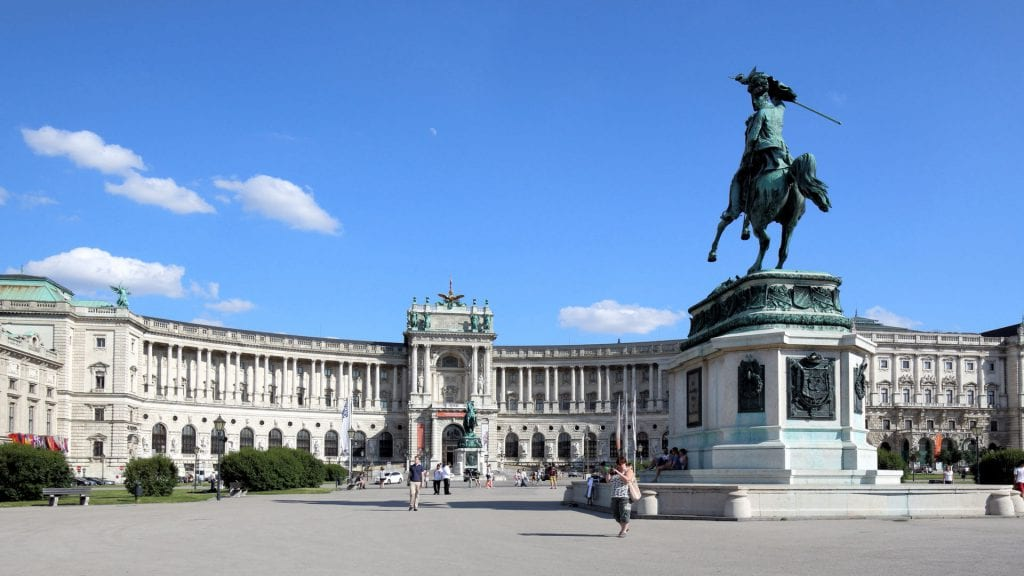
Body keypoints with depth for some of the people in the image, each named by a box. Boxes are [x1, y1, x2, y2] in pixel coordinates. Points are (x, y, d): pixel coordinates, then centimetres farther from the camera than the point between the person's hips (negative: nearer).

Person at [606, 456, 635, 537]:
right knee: (616, 514, 9)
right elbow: (608, 480, 15)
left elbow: (627, 479, -19)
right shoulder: (615, 472, 17)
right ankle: (625, 528, 27)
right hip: (615, 496, 7)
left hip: (625, 496, -7)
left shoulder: (629, 471, -1)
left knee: (624, 514, -8)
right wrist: (609, 472, 1)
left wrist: (618, 472, -19)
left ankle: (624, 531, 0)